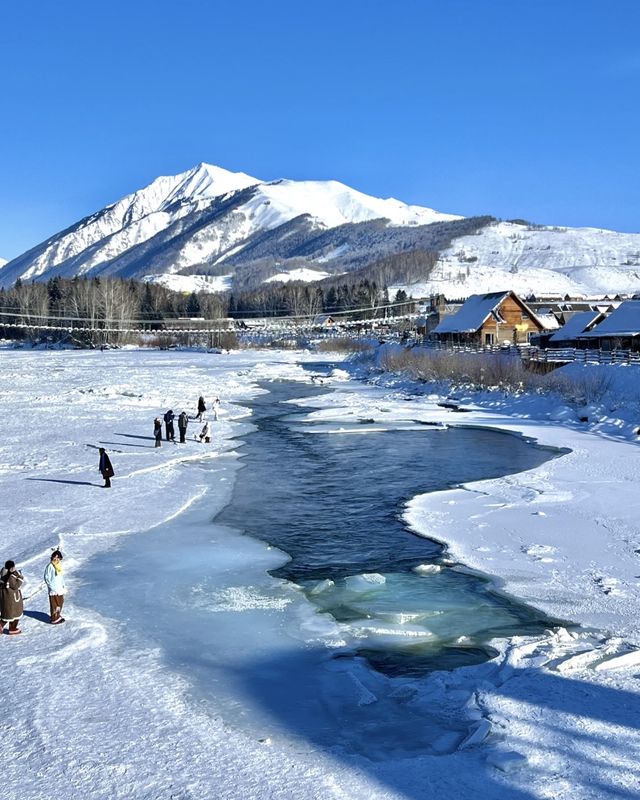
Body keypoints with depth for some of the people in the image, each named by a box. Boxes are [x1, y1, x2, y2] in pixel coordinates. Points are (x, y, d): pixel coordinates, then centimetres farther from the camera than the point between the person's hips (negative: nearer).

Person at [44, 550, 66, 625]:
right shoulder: (50, 566, -16)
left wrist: (64, 585, 10)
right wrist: (52, 587, -17)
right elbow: (47, 578, -15)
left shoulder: (59, 565, 7)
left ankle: (58, 616, 32)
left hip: (60, 588, 8)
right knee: (54, 604, 0)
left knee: (60, 602, 16)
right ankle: (54, 619, 10)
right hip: (53, 590, -8)